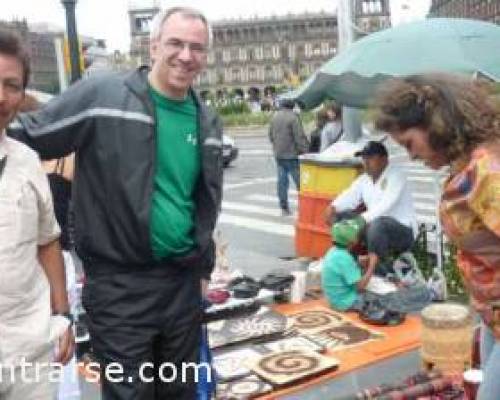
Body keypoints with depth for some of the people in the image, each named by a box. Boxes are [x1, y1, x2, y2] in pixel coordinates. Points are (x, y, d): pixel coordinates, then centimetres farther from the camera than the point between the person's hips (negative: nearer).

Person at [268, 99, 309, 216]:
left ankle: (284, 208, 11)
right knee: (299, 181, 1)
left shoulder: (275, 117, 8)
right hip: (292, 154, -7)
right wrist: (304, 151, -10)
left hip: (278, 154, 7)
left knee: (282, 181, 8)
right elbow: (300, 137, -16)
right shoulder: (293, 117, -14)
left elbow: (271, 135, 16)